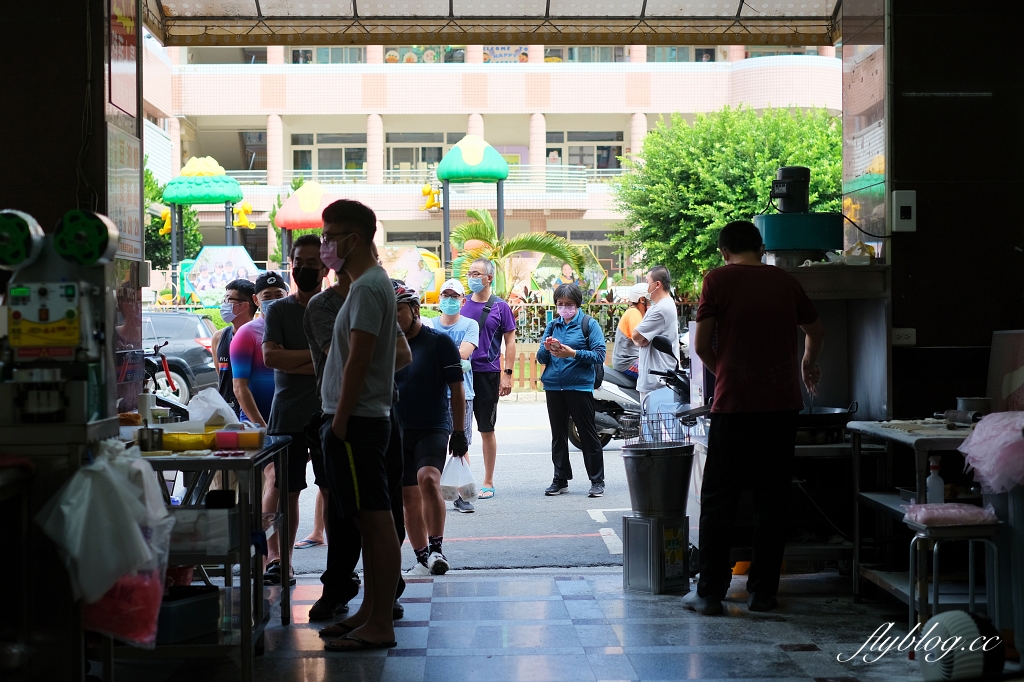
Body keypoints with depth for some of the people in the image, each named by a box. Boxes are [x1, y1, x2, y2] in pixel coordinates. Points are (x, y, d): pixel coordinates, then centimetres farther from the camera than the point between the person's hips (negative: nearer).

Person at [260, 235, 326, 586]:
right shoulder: (278, 310, 8)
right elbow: (270, 356, -7)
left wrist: (295, 365, -12)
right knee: (283, 489, 2)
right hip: (287, 413, 1)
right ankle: (276, 557, 8)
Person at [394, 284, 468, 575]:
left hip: (434, 428, -5)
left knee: (428, 479, -28)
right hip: (397, 432, 5)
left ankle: (437, 547, -21)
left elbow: (457, 389, -3)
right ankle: (423, 560, 17)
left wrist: (459, 432, -7)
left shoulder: (439, 342, -4)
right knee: (409, 498, 7)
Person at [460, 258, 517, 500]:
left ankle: (488, 482, 14)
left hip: (487, 373, -3)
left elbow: (510, 341, -1)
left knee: (487, 430, 6)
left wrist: (507, 374, -7)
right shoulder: (462, 305, 8)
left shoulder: (499, 307, -1)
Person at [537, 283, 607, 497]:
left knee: (588, 435, 0)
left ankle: (597, 481, 6)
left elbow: (599, 355, -10)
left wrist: (573, 353, -22)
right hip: (553, 386, 5)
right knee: (558, 435, 10)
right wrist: (546, 349, -11)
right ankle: (560, 480, 18)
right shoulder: (552, 325, 12)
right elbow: (541, 358, 11)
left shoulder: (589, 324, -1)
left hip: (579, 386, -5)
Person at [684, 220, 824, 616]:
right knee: (772, 501, 10)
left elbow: (701, 345, -3)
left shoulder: (719, 279, -1)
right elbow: (815, 331, 26)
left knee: (718, 502, 4)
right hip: (782, 404, 3)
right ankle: (763, 592, 13)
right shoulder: (785, 281, 11)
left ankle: (710, 593, 5)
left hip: (734, 405, -3)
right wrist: (808, 365, 46)